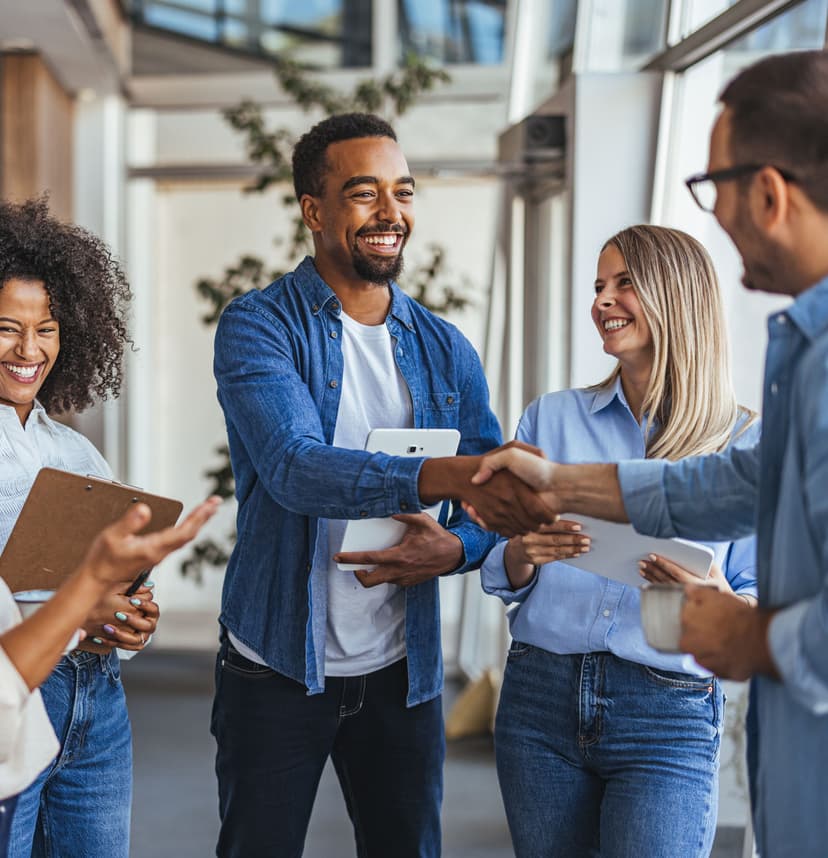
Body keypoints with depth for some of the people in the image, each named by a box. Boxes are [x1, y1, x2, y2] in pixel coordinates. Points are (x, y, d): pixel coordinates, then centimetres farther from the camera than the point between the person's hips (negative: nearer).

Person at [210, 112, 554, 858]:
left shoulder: (444, 349, 5)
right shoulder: (259, 326, -9)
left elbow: (501, 505, 7)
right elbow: (296, 468, -26)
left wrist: (455, 547, -17)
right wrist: (444, 476, -41)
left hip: (402, 670, 4)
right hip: (278, 666, -4)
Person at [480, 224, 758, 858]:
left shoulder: (746, 446, 1)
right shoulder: (552, 418, 9)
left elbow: (764, 600, 1)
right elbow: (499, 576, 10)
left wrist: (720, 604, -20)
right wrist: (526, 552, -13)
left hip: (668, 716, -3)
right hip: (540, 698, 3)